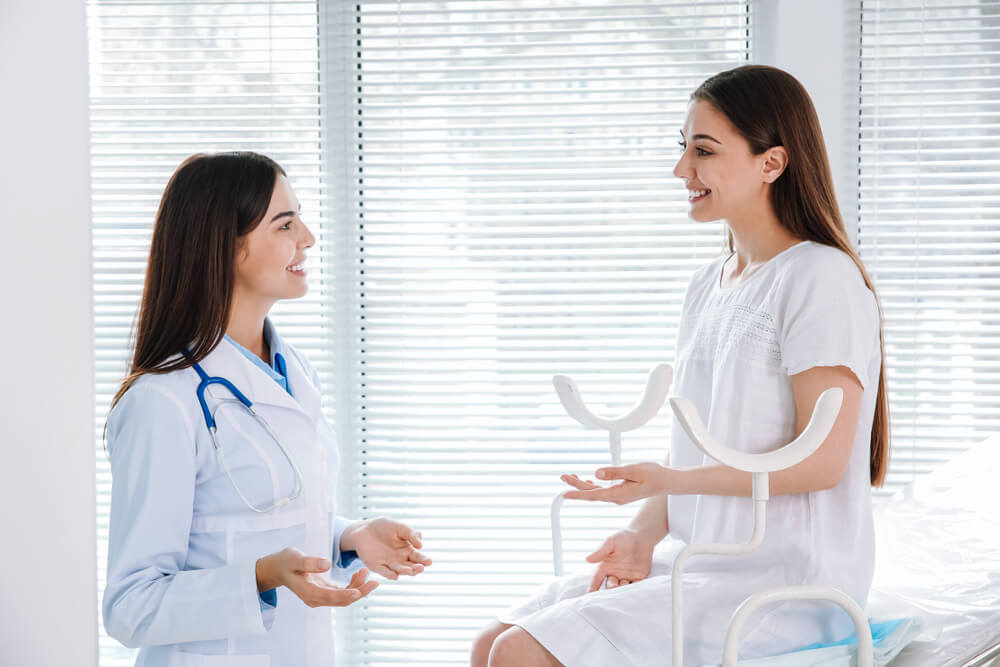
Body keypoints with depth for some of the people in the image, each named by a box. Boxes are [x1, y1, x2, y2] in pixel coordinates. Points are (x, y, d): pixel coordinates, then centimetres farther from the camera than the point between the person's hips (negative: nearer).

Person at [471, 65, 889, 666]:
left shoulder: (821, 279, -12)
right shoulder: (707, 287, 16)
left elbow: (821, 461, -17)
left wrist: (666, 481, -23)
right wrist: (644, 536, -1)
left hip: (786, 587, -8)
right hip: (697, 564, 8)